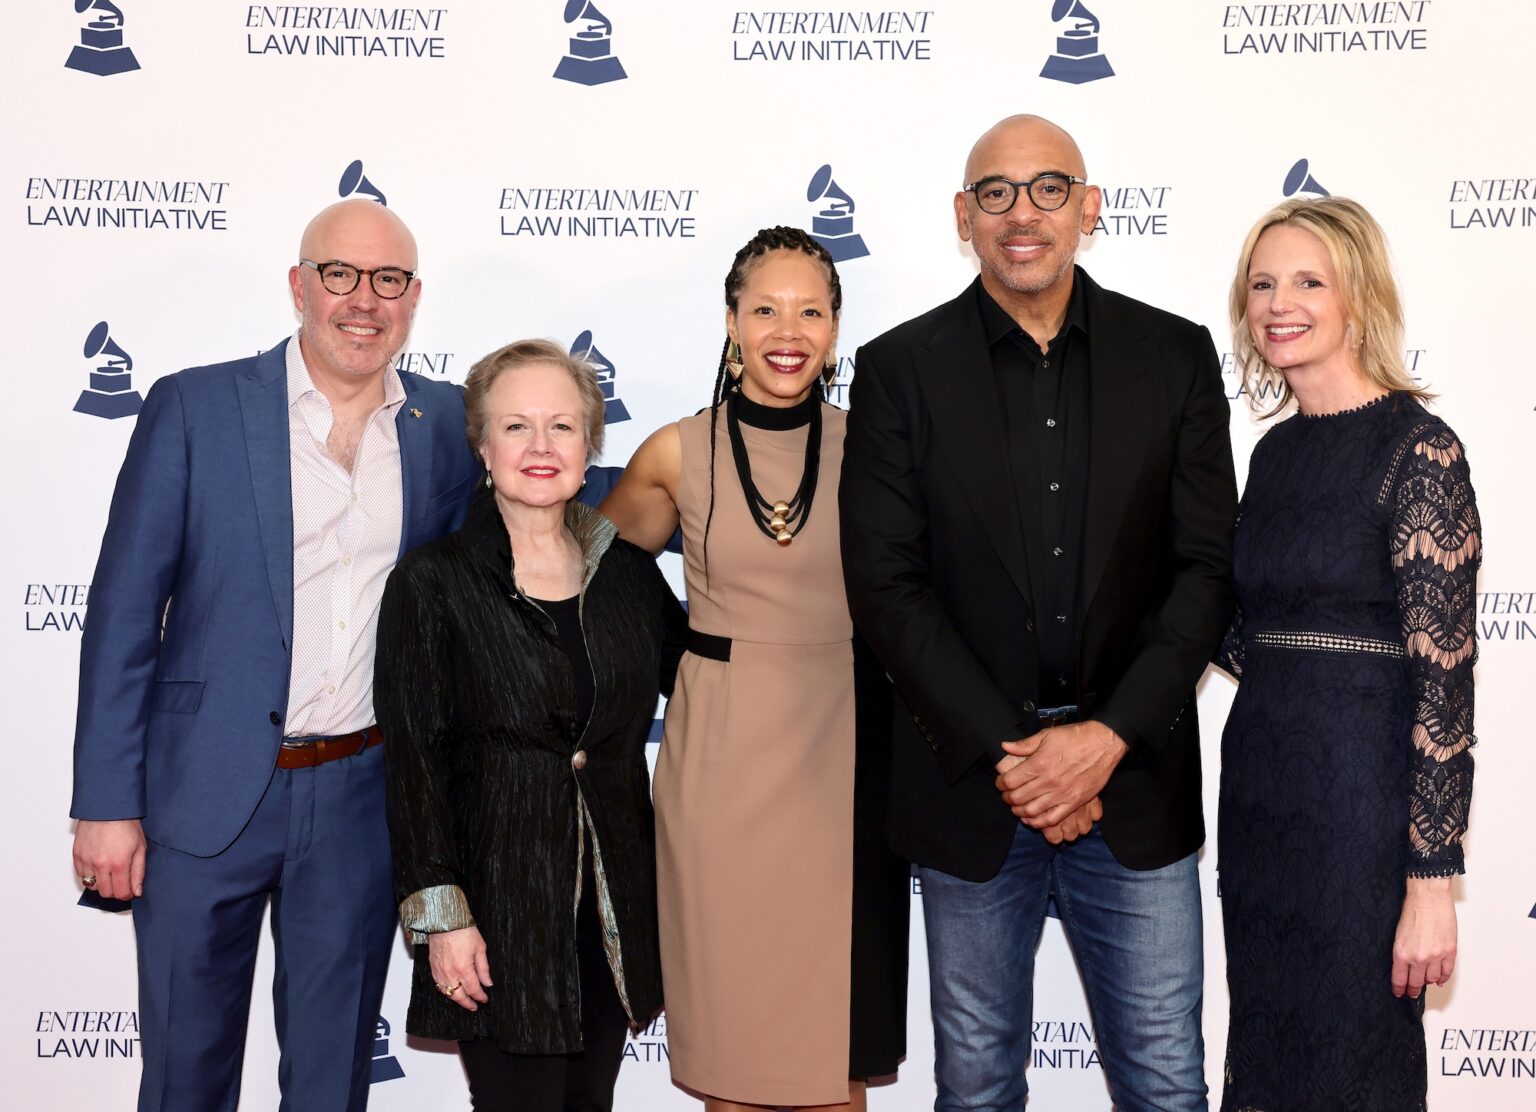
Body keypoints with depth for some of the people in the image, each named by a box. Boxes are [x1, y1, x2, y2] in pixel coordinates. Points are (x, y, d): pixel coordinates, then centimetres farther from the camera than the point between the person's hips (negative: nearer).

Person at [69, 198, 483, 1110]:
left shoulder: (450, 425, 2)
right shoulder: (194, 407, -5)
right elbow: (124, 613, -5)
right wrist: (107, 802, -7)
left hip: (364, 798, 2)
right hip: (204, 791, -2)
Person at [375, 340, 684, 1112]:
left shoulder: (626, 569, 7)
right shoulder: (433, 582, -4)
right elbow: (415, 762, -7)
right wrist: (440, 914, -11)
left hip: (614, 905, 4)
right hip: (500, 907, -4)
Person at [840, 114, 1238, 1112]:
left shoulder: (1175, 356, 3)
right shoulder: (900, 369, -1)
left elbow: (1208, 569, -1)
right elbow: (886, 582, -6)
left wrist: (1107, 739, -12)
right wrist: (1006, 753, -12)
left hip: (1135, 785, 1)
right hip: (968, 785, 0)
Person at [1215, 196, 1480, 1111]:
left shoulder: (1418, 448, -12)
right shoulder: (1275, 451, 10)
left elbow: (1444, 673, -16)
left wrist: (1431, 882, -18)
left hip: (1362, 800, -7)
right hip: (1261, 788, 7)